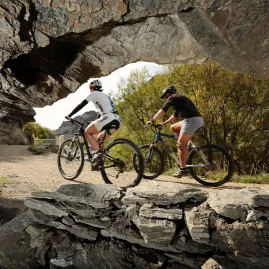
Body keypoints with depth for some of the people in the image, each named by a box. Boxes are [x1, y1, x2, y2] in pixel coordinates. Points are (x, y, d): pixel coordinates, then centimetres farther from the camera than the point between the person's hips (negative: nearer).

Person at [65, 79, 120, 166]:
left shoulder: (94, 94, 7)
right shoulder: (105, 95, 30)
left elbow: (81, 105, 4)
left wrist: (69, 116, 9)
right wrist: (95, 121, 45)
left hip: (108, 119, -8)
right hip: (116, 121, 8)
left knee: (87, 132, 6)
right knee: (99, 139, 23)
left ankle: (97, 152, -11)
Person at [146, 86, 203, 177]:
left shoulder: (173, 98, 1)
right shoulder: (179, 99, 29)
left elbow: (162, 111, -7)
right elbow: (174, 116, 33)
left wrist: (152, 121, -4)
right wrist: (163, 123, 28)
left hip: (192, 120, -9)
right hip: (197, 120, 9)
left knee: (180, 144, -5)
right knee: (173, 128, 22)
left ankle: (183, 169, -2)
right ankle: (186, 144, 14)